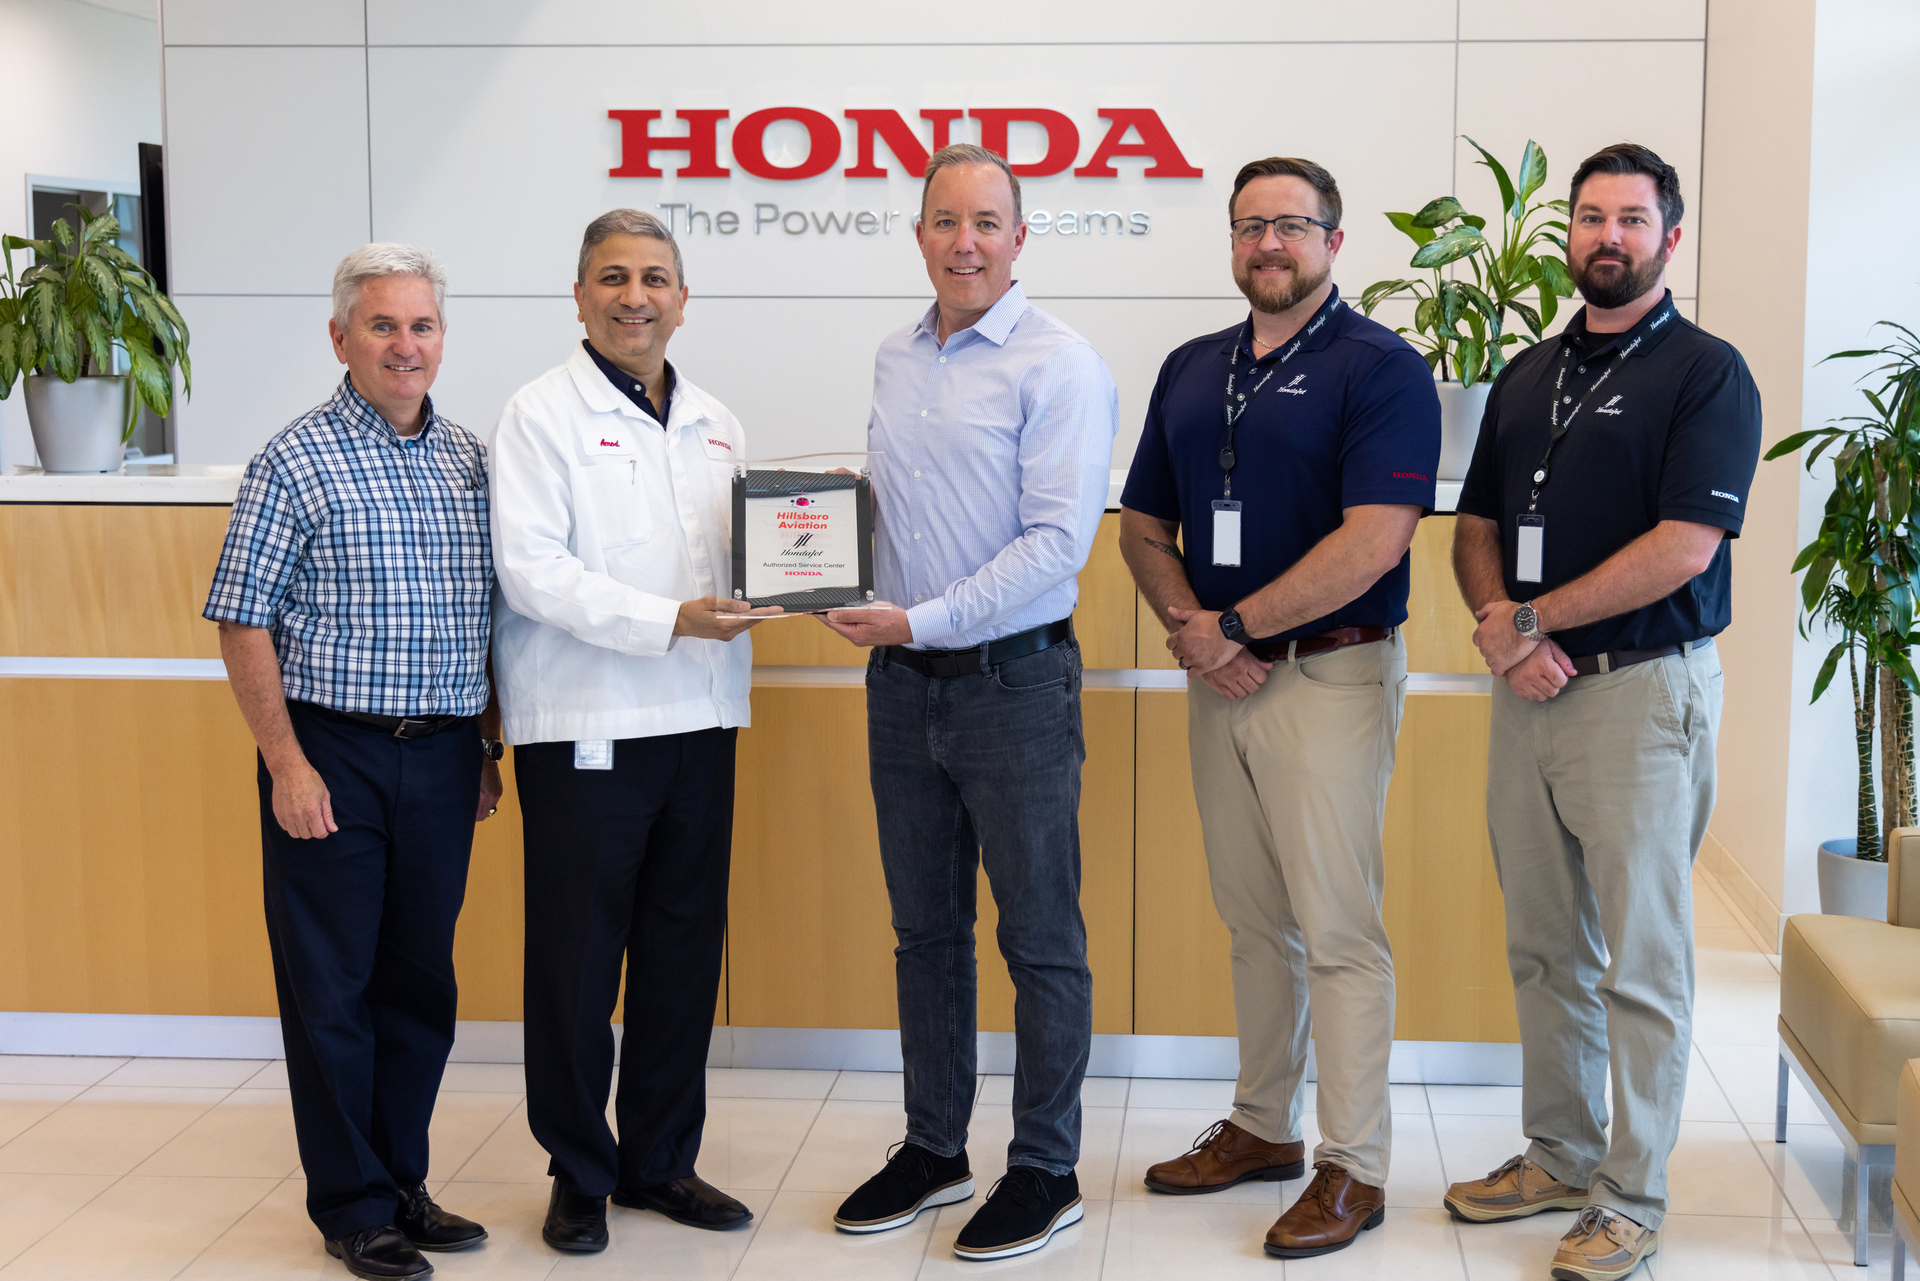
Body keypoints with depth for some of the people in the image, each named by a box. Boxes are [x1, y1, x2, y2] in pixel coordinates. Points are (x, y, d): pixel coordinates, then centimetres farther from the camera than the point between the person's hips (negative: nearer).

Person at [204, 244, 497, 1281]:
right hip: (332, 754, -5)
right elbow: (243, 623, -8)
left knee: (422, 980, 12)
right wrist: (287, 764, -13)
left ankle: (405, 1180, 26)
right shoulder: (297, 460, -7)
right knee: (333, 986, 3)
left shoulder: (470, 462, 9)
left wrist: (487, 746, 14)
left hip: (442, 757, 5)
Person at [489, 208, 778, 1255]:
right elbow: (533, 568, -13)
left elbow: (744, 558, 18)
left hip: (698, 725, 6)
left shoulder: (714, 423, 16)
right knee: (576, 961, 2)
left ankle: (661, 1160, 25)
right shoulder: (542, 414, -3)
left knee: (684, 952, 11)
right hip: (584, 728, -6)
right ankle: (580, 1176, 17)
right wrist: (666, 621, -21)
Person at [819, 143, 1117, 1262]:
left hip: (1013, 680, -7)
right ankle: (935, 1148, 28)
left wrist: (924, 622, -19)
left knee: (1041, 940, 3)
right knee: (926, 931, 15)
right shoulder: (897, 360, 12)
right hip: (904, 684, 7)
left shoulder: (1058, 365, -10)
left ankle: (1046, 1171, 15)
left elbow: (1058, 540, -18)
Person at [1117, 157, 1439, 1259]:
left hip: (1330, 673, -7)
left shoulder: (1381, 369, -8)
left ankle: (1354, 1166, 5)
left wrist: (1234, 627, -15)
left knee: (1338, 928, -3)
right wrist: (1187, 624, -4)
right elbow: (1146, 524, 15)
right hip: (1219, 677, 7)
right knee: (1255, 920, 15)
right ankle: (1263, 1127, 26)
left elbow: (1372, 543, -18)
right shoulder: (1191, 370, 13)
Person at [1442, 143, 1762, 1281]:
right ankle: (1559, 1156, 27)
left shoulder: (1707, 374, -6)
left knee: (1640, 962, 0)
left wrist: (1533, 620, -13)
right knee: (1545, 950, 14)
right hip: (1529, 688, 6)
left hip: (1644, 687, -6)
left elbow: (1683, 547, -16)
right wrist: (1498, 623, -7)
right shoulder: (1528, 375, 14)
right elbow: (1479, 527, 14)